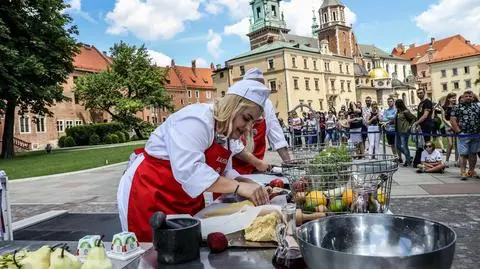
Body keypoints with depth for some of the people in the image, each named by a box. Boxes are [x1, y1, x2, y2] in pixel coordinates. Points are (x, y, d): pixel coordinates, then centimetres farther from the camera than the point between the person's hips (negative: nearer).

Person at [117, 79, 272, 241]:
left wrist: (251, 186, -7)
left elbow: (224, 173, 9)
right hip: (150, 198, -8)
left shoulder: (227, 134, 6)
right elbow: (188, 171, -35)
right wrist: (239, 187, -34)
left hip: (188, 203, 9)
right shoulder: (196, 120, -22)